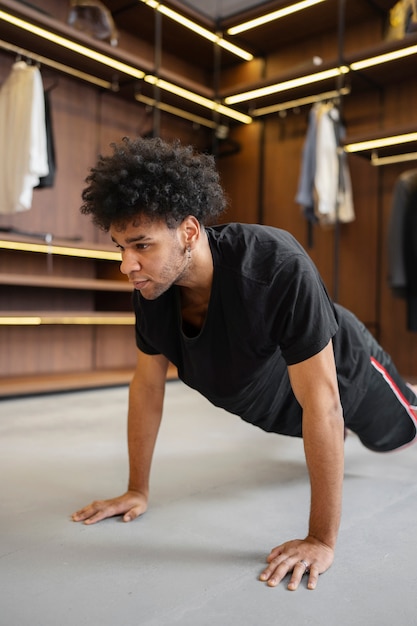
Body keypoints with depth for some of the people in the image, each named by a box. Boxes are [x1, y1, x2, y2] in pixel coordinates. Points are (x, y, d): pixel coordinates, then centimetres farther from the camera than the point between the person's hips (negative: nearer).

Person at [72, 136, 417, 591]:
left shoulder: (279, 268, -47)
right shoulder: (151, 287, -27)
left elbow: (321, 402, -43)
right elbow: (148, 383, -14)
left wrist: (322, 541, -38)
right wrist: (137, 490, -9)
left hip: (341, 368, -4)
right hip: (273, 394, 5)